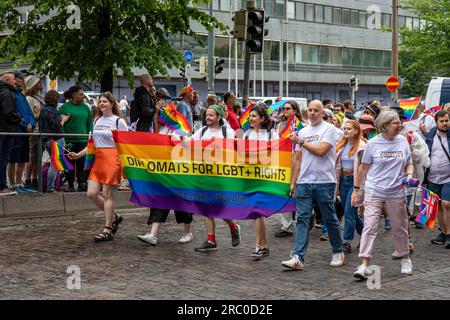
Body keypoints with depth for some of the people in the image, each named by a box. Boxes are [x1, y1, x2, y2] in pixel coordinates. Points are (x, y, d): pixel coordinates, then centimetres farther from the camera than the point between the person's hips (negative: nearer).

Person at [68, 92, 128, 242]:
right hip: (98, 159, 7)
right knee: (91, 193, -1)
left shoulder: (119, 121, -2)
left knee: (106, 194, -5)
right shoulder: (97, 120, 16)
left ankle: (107, 231, 3)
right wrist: (77, 155, 14)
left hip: (112, 159, -6)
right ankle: (114, 217, 21)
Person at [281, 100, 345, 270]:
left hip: (324, 181, -5)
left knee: (330, 219, 7)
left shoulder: (329, 129, -3)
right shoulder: (302, 131, 15)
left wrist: (301, 142, -6)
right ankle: (298, 257, -8)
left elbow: (320, 150, -16)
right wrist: (293, 182, 12)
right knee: (302, 218, -3)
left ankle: (338, 252, 24)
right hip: (304, 182, 5)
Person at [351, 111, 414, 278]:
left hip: (396, 193, 3)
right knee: (369, 227, -11)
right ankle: (364, 265, -11)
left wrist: (409, 174, -9)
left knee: (400, 228, 13)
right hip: (374, 192, -2)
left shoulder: (403, 141, 4)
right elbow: (364, 167, 5)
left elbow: (409, 164, 13)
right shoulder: (373, 143, -3)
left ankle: (405, 259, 34)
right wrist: (356, 189, 7)